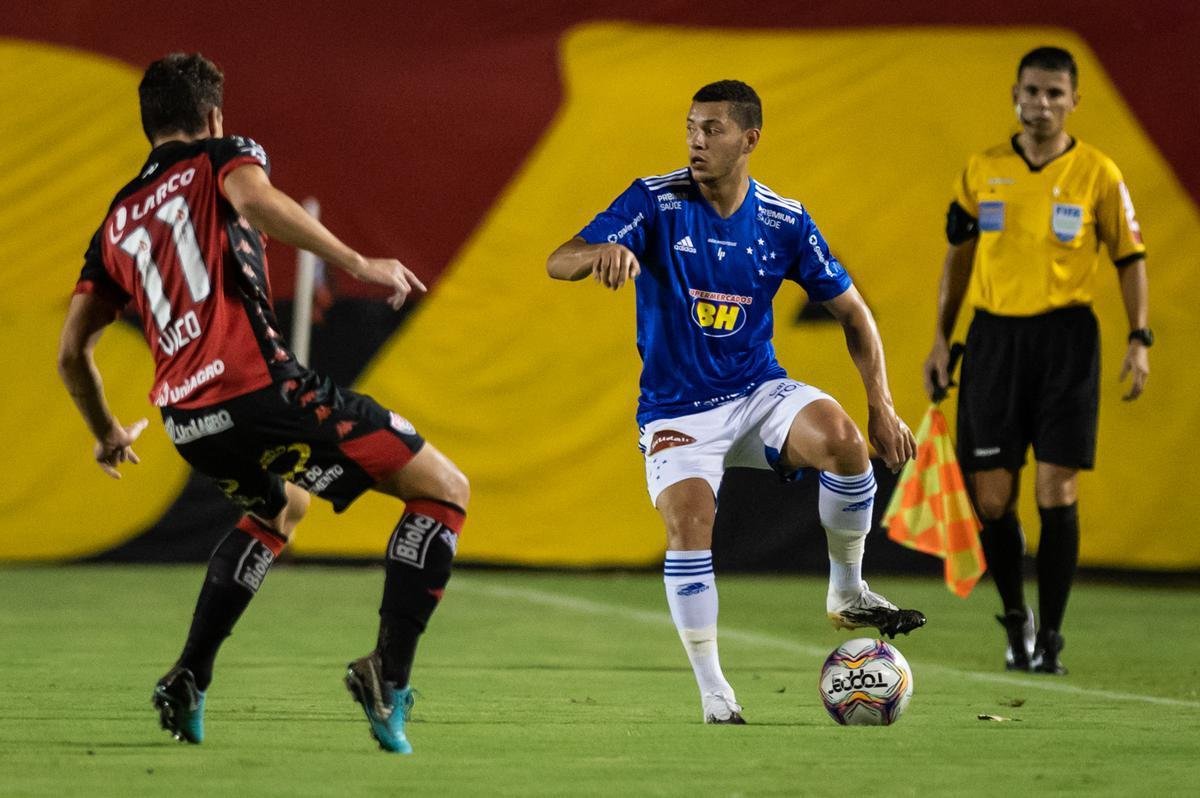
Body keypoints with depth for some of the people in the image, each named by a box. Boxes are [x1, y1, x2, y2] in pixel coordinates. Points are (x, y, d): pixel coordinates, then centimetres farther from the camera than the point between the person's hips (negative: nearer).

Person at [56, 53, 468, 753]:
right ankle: (389, 673, -16)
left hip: (187, 420, 7)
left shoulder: (117, 222, 25)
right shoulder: (221, 156, 10)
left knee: (282, 507, 38)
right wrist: (356, 262, -23)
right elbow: (255, 200, -16)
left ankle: (188, 683, 27)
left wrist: (109, 433, 41)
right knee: (444, 490, 2)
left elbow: (72, 353, 24)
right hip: (259, 387, -7)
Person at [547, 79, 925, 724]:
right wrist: (601, 254, -45)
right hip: (677, 410, -2)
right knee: (688, 525, -25)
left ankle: (847, 593, -5)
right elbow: (559, 264, -21)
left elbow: (851, 311, 8)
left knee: (840, 437, -27)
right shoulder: (656, 201, -10)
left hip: (758, 392, 2)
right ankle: (712, 693, -10)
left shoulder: (783, 221, -2)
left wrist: (881, 405, -1)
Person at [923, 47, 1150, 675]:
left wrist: (1139, 340, -5)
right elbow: (959, 256, 16)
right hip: (993, 335, 2)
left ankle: (1049, 636, 0)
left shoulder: (1097, 173, 0)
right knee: (991, 498, 0)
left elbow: (1129, 258, 4)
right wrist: (941, 337, 11)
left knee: (1057, 492, -7)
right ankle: (1014, 618, 21)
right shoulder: (982, 171, 7)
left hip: (1066, 339, -2)